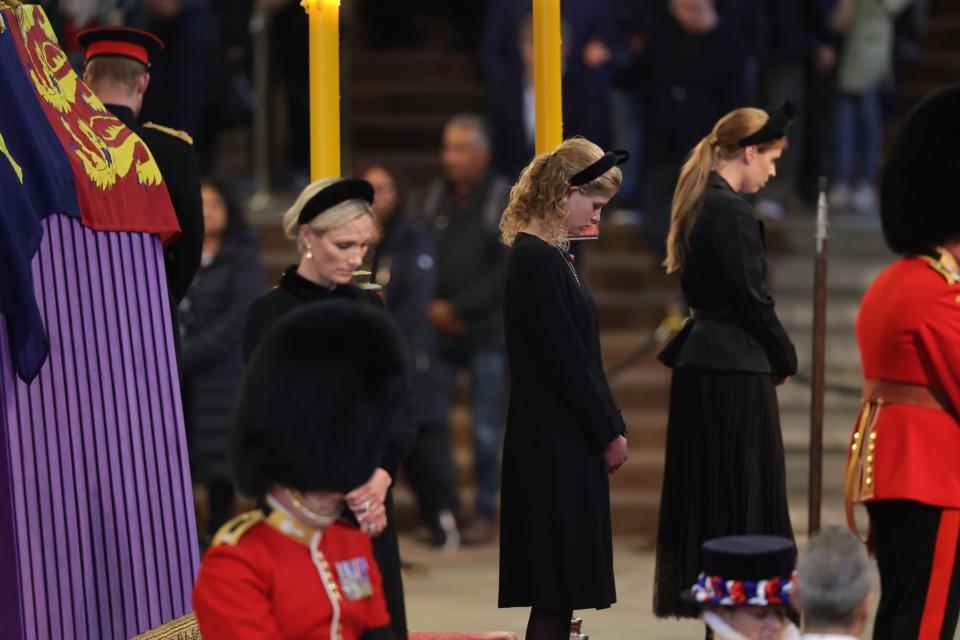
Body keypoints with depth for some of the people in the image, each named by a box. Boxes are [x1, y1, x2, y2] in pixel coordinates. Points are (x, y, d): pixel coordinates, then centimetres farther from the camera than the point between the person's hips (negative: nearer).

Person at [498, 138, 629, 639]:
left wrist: (611, 427, 13)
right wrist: (609, 434, -11)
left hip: (557, 440, 10)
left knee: (556, 589, 11)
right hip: (558, 443, -10)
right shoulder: (538, 260, -17)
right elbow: (565, 360, -18)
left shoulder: (539, 255, 13)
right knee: (559, 588, -6)